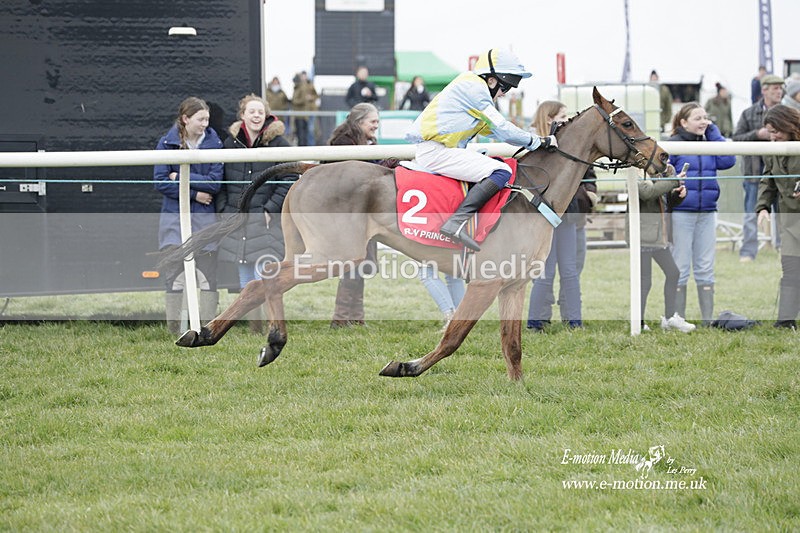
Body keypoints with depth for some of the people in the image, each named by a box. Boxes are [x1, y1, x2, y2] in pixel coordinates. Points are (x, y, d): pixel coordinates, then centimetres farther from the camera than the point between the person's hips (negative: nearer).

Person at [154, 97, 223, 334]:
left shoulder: (213, 142, 1)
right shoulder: (167, 143, -1)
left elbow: (215, 182, -7)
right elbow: (161, 182, -7)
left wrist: (181, 177, -10)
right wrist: (194, 194, -11)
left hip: (204, 217, 1)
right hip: (174, 215, -1)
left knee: (208, 276, 0)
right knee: (175, 275, -3)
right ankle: (174, 329, 1)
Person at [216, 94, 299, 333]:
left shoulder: (278, 143, -1)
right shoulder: (231, 143, 10)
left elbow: (289, 179, -3)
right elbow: (221, 181, 15)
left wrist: (271, 209, -9)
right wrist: (223, 210, 4)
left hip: (266, 221, -4)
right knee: (245, 278, 8)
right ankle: (254, 327, 15)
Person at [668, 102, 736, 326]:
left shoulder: (709, 144, 10)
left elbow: (728, 160, -5)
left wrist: (713, 132, -2)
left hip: (707, 213, 5)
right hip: (681, 213, -5)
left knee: (705, 268, 7)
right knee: (680, 269, 1)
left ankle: (708, 320, 11)